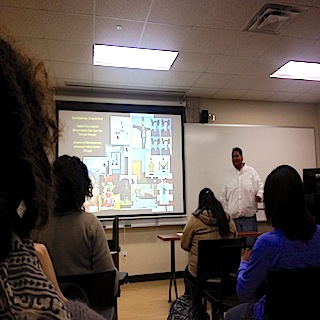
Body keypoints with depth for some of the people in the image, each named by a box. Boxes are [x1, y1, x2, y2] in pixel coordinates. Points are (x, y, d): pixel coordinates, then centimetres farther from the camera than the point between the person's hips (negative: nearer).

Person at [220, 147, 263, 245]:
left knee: (250, 243, 3)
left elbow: (260, 187, 3)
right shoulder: (228, 174, 8)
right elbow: (223, 197, 12)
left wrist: (259, 195, -19)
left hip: (249, 215, -2)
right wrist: (226, 212, 6)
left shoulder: (251, 171, 2)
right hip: (233, 216, 2)